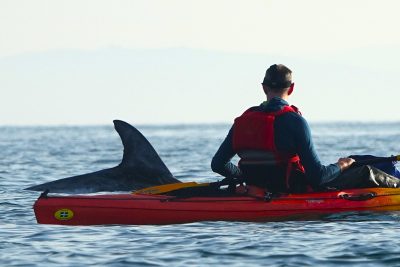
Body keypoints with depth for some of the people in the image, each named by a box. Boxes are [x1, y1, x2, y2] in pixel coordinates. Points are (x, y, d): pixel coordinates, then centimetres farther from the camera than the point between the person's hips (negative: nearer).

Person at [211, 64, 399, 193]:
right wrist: (340, 167, 3)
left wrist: (248, 175, 22)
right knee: (365, 174, 11)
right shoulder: (294, 121, -17)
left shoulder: (242, 121, 1)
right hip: (293, 192, -7)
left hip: (259, 192, 7)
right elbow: (317, 175, -19)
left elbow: (218, 164, 4)